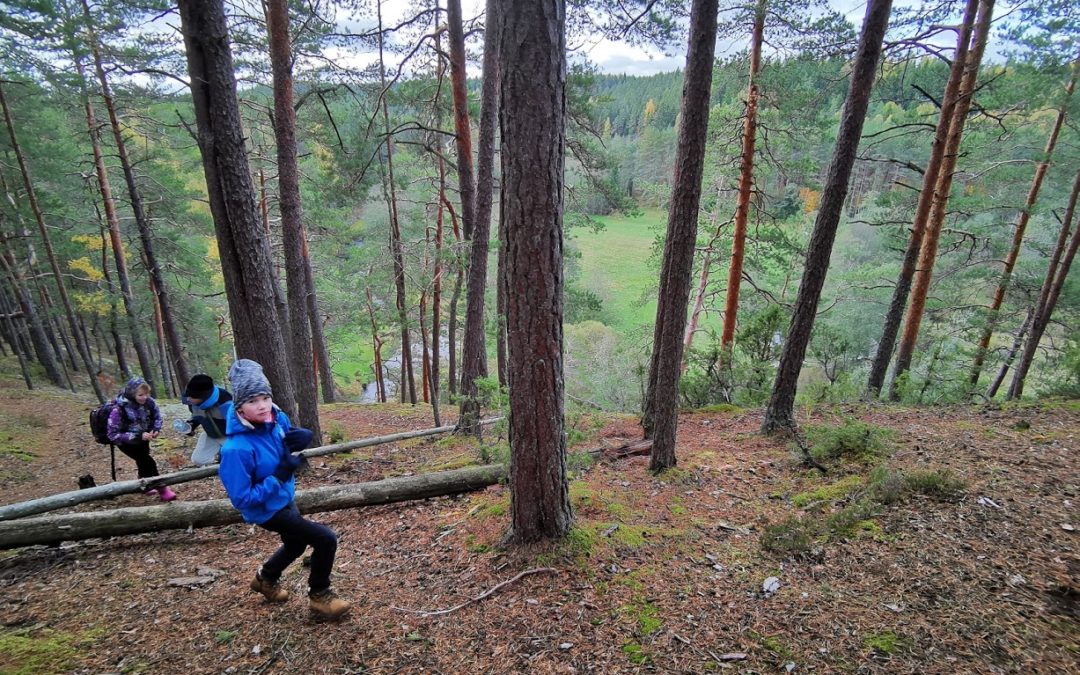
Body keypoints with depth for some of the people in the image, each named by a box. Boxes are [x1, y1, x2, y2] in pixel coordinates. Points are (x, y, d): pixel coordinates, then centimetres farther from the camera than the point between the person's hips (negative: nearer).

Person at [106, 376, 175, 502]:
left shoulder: (149, 402, -22)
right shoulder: (119, 409, -33)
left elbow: (157, 417, -3)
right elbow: (113, 435, -27)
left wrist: (155, 429, -23)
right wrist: (138, 436, -36)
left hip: (143, 438, 5)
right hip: (126, 442, -4)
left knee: (143, 461, 18)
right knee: (148, 462, -15)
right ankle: (162, 489, -3)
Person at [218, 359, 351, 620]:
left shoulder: (276, 418, -15)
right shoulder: (236, 448, -34)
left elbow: (299, 437, 6)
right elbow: (242, 499, -29)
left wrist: (301, 437, -17)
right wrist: (280, 474, -32)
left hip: (285, 497, 8)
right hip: (266, 510, -8)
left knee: (296, 544, 31)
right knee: (326, 539, -13)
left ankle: (266, 578, 60)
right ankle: (320, 596, 12)